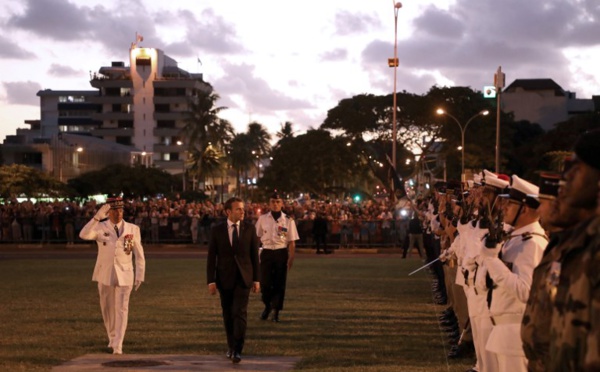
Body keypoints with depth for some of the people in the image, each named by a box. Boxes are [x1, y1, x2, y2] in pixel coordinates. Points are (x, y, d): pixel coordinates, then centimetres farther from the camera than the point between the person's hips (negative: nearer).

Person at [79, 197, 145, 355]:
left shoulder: (133, 229, 2)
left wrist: (140, 275, 1)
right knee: (107, 309, 12)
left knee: (122, 309, -8)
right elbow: (84, 235, -21)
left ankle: (118, 346, -9)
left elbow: (139, 254, 6)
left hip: (125, 275, -1)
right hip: (105, 275, 1)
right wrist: (97, 217, -29)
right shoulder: (100, 227, -1)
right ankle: (112, 338, 32)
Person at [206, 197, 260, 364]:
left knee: (240, 313, -10)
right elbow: (211, 257, -1)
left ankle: (237, 350, -7)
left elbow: (254, 255, 4)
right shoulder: (217, 230, -2)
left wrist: (256, 279, 2)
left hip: (243, 278, -1)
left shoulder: (249, 228, 0)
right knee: (228, 314, 10)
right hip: (224, 278, 1)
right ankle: (231, 346, 26)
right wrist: (211, 280, -6)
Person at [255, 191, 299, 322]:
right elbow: (256, 238, 7)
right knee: (265, 282, -3)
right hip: (266, 252, 1)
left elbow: (292, 242, -2)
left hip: (281, 253, 0)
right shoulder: (262, 219, 2)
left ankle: (276, 311, 16)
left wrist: (291, 258, -8)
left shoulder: (288, 221, -2)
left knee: (279, 283, 3)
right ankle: (267, 306, 24)